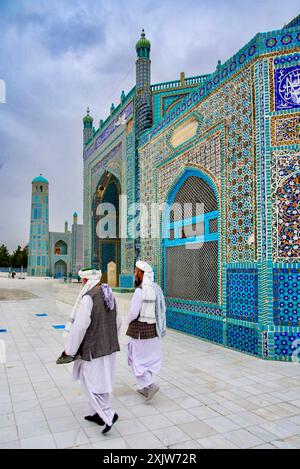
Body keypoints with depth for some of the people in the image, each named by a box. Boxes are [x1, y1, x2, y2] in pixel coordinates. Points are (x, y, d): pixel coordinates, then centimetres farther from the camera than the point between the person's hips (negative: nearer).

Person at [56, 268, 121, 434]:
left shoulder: (88, 297, -21)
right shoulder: (109, 295, 3)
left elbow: (80, 326, -23)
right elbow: (117, 322, 10)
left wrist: (69, 350, -12)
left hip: (93, 348, -8)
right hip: (109, 347, 8)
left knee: (91, 383, 6)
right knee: (101, 381, 19)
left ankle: (108, 415, 0)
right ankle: (98, 414, 31)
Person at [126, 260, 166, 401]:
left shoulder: (140, 290, -20)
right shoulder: (157, 289, 2)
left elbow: (133, 312, -19)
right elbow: (162, 310, 7)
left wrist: (128, 321, 1)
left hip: (139, 329, -7)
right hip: (153, 329, 7)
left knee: (137, 359, 7)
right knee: (149, 358, 17)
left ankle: (150, 385, -2)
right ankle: (145, 387, 27)